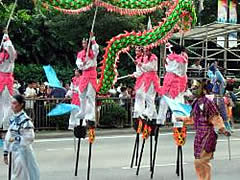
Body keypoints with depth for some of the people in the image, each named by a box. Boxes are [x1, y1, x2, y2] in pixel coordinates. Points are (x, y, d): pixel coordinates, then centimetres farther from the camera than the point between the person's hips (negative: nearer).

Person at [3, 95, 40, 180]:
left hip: (23, 152, -7)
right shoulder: (13, 119, 7)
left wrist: (15, 139, -18)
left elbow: (30, 138, -17)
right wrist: (5, 152, 12)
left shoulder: (25, 119, -15)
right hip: (14, 152, 7)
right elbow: (8, 136, 11)